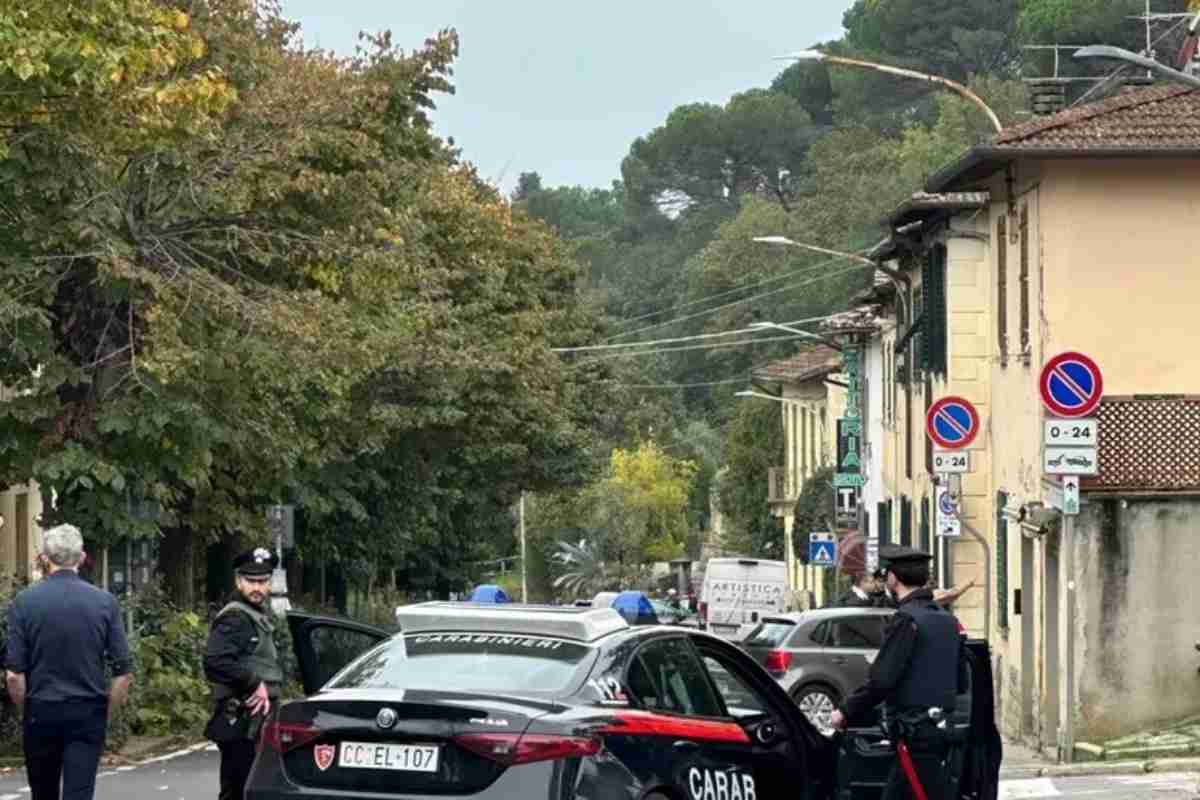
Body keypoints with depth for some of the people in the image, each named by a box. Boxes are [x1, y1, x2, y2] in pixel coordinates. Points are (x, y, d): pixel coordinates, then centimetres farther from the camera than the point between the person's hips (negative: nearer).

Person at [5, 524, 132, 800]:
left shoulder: (24, 602, -4)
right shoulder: (105, 601, -2)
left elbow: (14, 674, -7)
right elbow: (122, 672, -3)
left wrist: (26, 711, 8)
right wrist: (106, 714, 9)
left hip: (41, 713, 1)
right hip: (88, 715, 0)